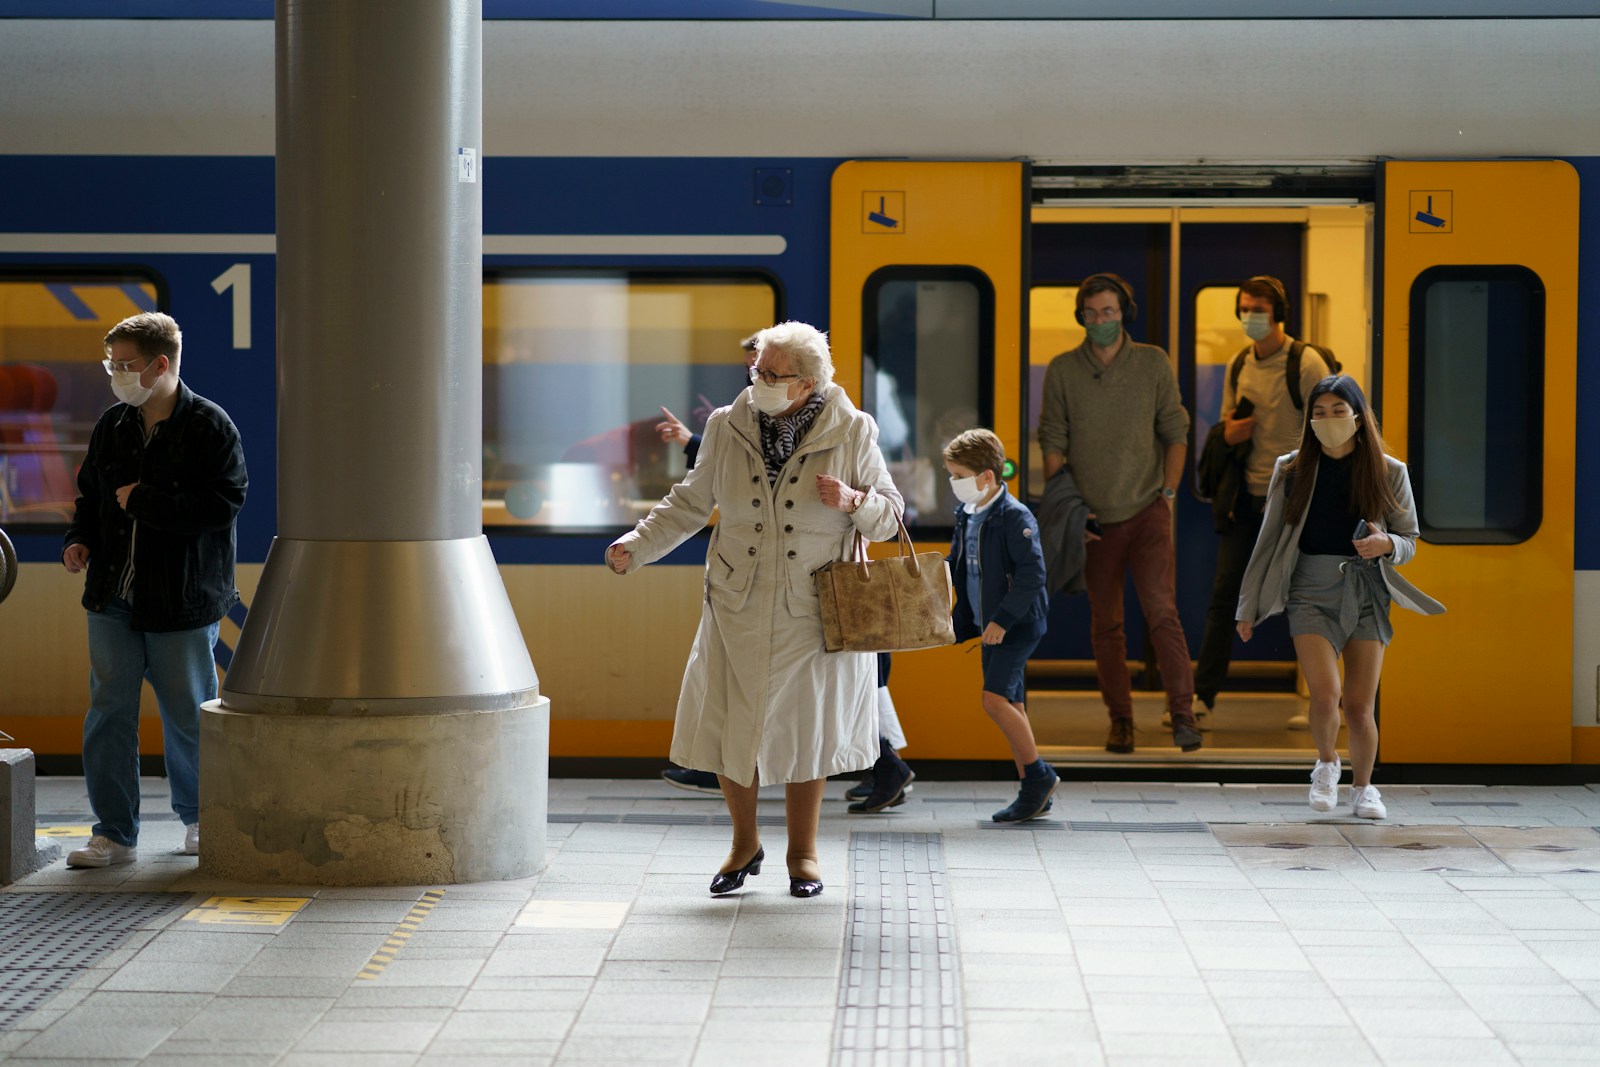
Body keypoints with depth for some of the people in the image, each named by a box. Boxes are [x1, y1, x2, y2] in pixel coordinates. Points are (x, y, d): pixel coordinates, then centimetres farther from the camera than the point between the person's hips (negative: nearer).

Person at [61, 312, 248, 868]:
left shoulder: (209, 426, -9)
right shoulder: (112, 426, 9)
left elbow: (224, 503, -17)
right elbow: (91, 494, 22)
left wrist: (142, 502, -17)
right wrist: (79, 537, 2)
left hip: (183, 603, -5)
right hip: (114, 598, 5)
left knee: (189, 717, 7)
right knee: (108, 714, 3)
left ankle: (199, 818, 28)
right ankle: (115, 834, 10)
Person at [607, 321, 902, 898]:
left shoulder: (851, 432, -5)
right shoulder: (728, 427, -1)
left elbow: (889, 516, 2)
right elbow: (690, 503, 10)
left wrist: (854, 502, -19)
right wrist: (635, 545, -1)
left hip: (814, 613, -2)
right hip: (739, 610, 2)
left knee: (806, 730, 7)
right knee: (732, 726, 4)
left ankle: (802, 852, 23)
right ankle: (745, 844, 25)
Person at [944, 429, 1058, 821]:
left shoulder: (1015, 517, -15)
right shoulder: (966, 516, 10)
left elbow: (1033, 573, -21)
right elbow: (956, 568, 22)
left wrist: (1003, 619, -22)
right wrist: (963, 623, 15)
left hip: (1017, 625, -9)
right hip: (989, 625, 9)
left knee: (995, 698, -18)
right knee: (1011, 706, 9)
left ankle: (1039, 774, -6)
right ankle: (1034, 790, 15)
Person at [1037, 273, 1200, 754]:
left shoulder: (1153, 363, 0)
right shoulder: (1062, 370, 0)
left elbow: (1175, 432, 6)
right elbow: (1053, 443, 2)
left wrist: (1168, 493, -1)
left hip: (1147, 511, -1)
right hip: (1094, 520, 1)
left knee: (1161, 610, -15)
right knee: (1105, 624, 7)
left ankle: (1183, 713, -13)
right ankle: (1120, 718, 17)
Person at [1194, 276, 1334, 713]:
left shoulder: (1306, 363, -11)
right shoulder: (1238, 366, 10)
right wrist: (1228, 434, -1)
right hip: (1246, 497, 6)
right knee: (1224, 594, 4)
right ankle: (1202, 695, 8)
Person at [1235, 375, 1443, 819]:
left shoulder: (1388, 472, 2)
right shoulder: (1292, 470, 3)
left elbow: (1410, 540, 9)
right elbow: (1269, 540, 9)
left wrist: (1386, 544, -15)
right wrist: (1249, 606, 10)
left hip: (1367, 596, 1)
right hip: (1311, 593, -1)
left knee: (1360, 708, 1)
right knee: (1325, 694, -17)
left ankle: (1362, 786, 27)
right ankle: (1326, 764, 13)